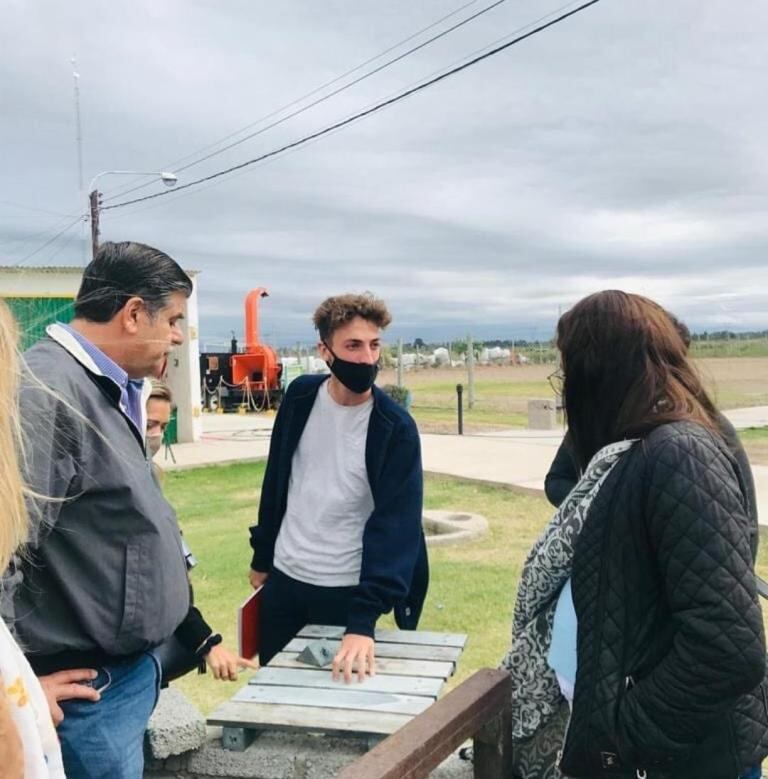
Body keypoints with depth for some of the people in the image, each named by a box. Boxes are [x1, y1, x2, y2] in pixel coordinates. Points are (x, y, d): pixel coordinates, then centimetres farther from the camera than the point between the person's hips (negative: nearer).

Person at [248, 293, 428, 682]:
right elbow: (276, 481, 6)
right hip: (284, 578, 4)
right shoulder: (300, 396, -6)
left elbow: (395, 525, -24)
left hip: (345, 591, -3)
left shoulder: (395, 428, -17)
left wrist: (363, 620, -33)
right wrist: (262, 555, 11)